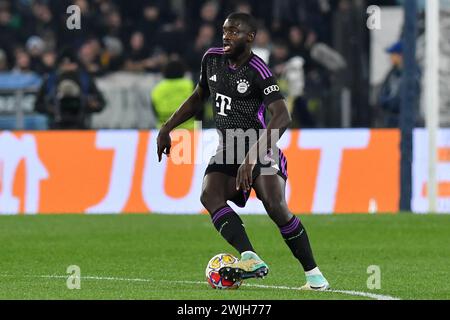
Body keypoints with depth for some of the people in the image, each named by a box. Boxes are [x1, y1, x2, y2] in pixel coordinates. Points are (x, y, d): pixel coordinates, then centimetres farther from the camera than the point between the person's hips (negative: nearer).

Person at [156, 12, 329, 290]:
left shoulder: (258, 71, -15)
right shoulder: (212, 59, 6)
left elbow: (282, 118, -26)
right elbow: (199, 98, 25)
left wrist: (252, 157, -36)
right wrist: (167, 129, 20)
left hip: (261, 151, -6)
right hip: (227, 151, 6)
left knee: (275, 206, -25)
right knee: (210, 195, -23)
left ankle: (314, 275, -12)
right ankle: (251, 259, -37)